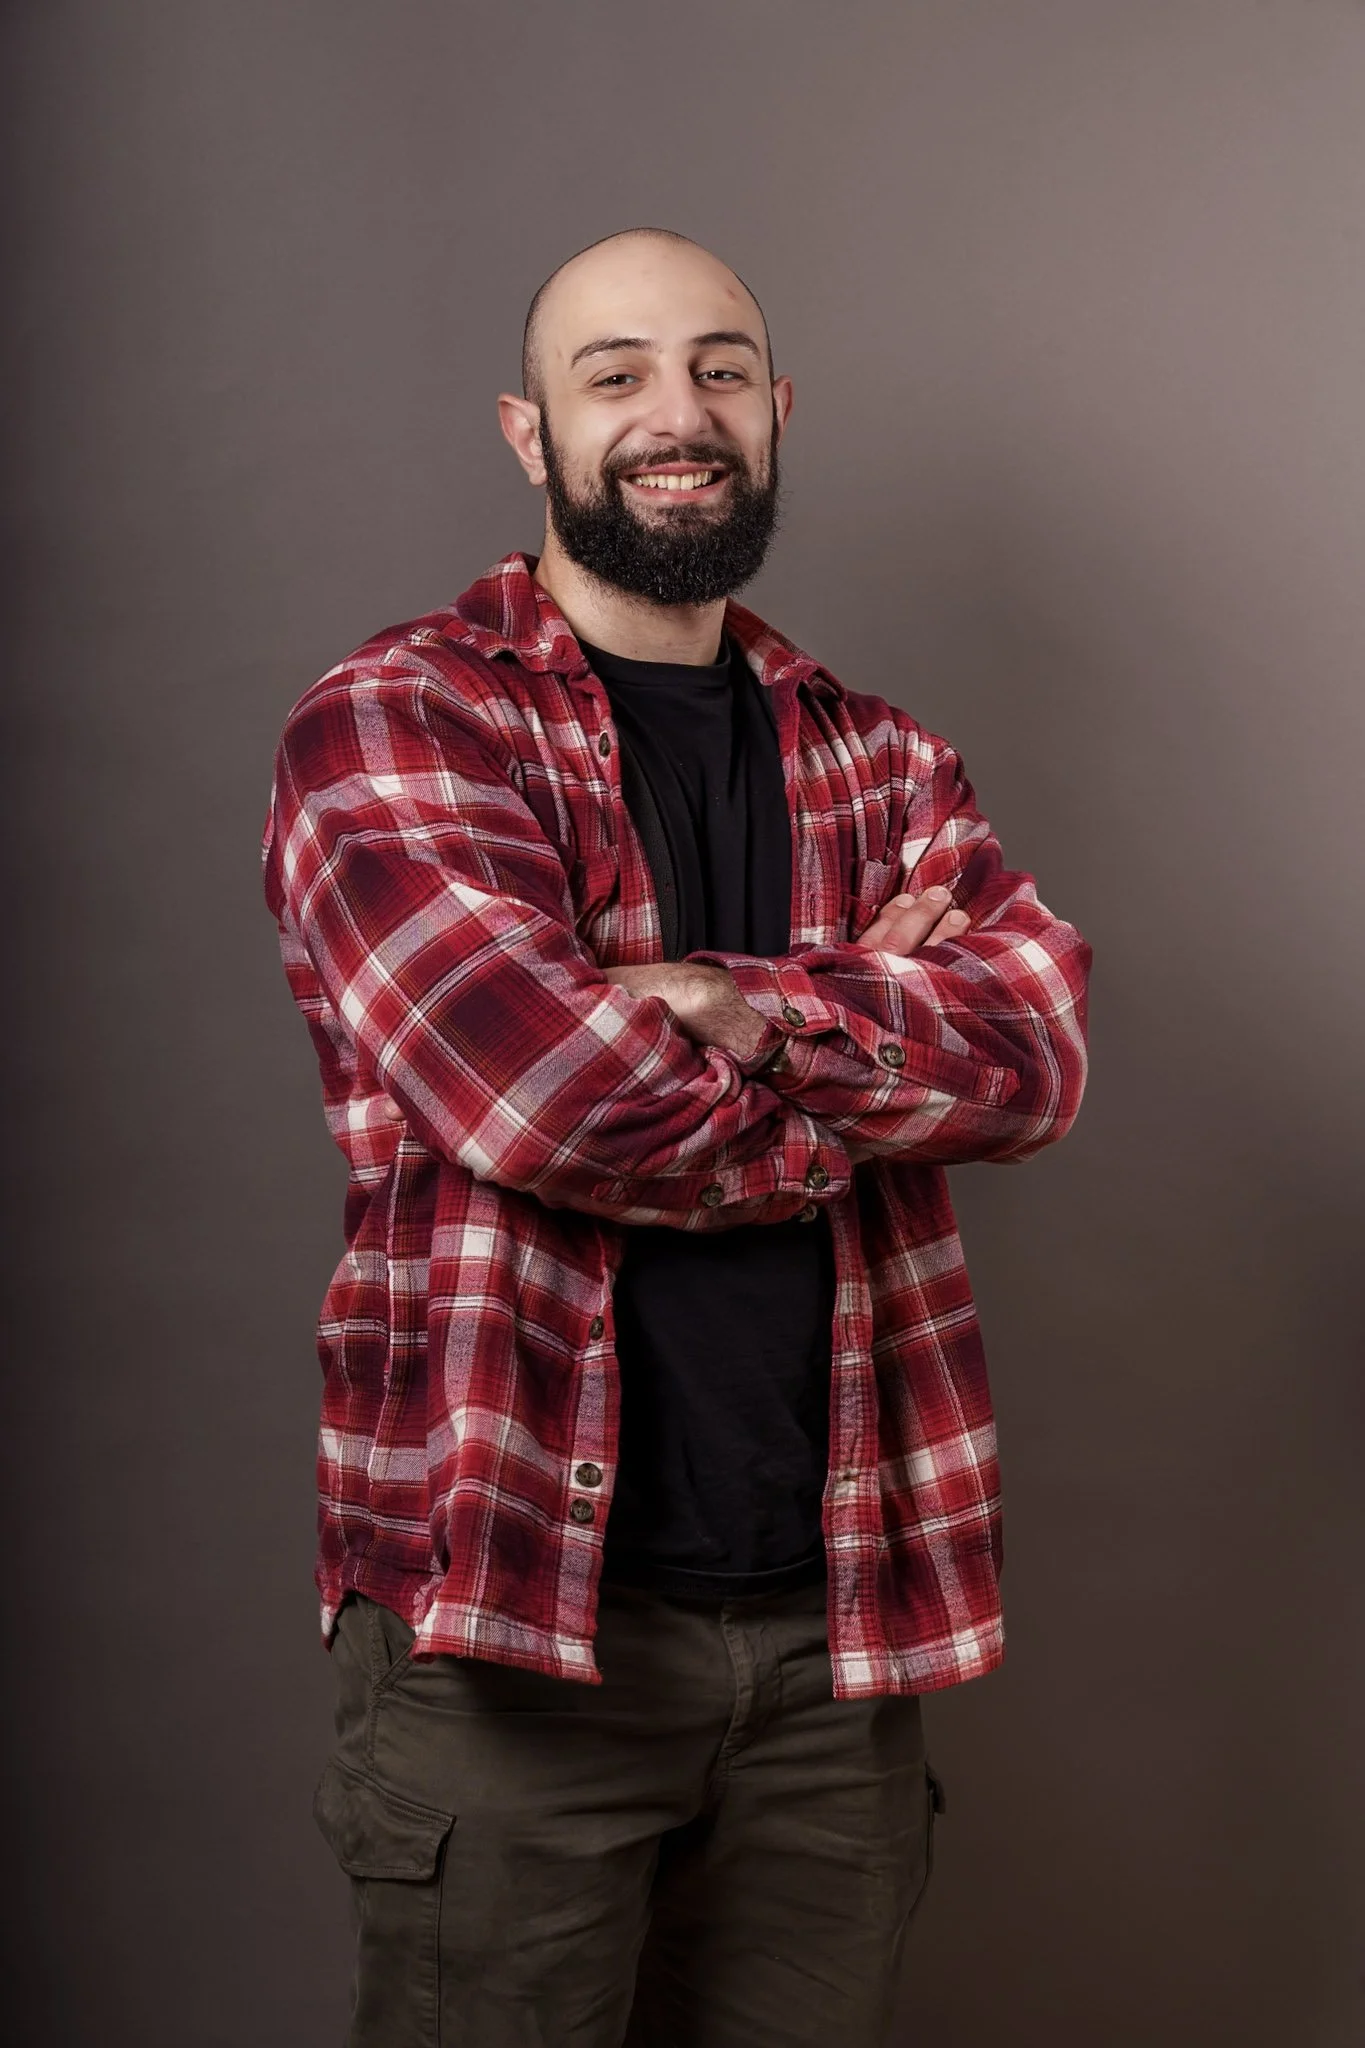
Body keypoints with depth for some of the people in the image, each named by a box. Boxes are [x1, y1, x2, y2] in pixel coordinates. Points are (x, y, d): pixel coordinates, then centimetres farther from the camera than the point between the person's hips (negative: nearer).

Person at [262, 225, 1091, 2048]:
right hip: (511, 1620, -4)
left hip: (835, 1620, 5)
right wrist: (874, 1035, -5)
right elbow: (534, 1087, -20)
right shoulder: (395, 722, -4)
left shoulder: (876, 759, 13)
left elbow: (1039, 1043, -5)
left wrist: (745, 1005, -20)